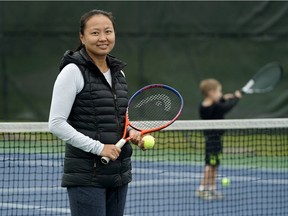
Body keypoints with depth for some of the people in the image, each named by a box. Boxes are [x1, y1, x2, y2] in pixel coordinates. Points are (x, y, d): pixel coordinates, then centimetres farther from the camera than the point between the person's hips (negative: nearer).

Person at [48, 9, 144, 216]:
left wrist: (131, 132, 2)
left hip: (118, 173, 7)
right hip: (86, 176, -7)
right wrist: (98, 147, -18)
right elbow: (56, 123, -13)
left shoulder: (118, 73, 13)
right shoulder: (74, 71, -8)